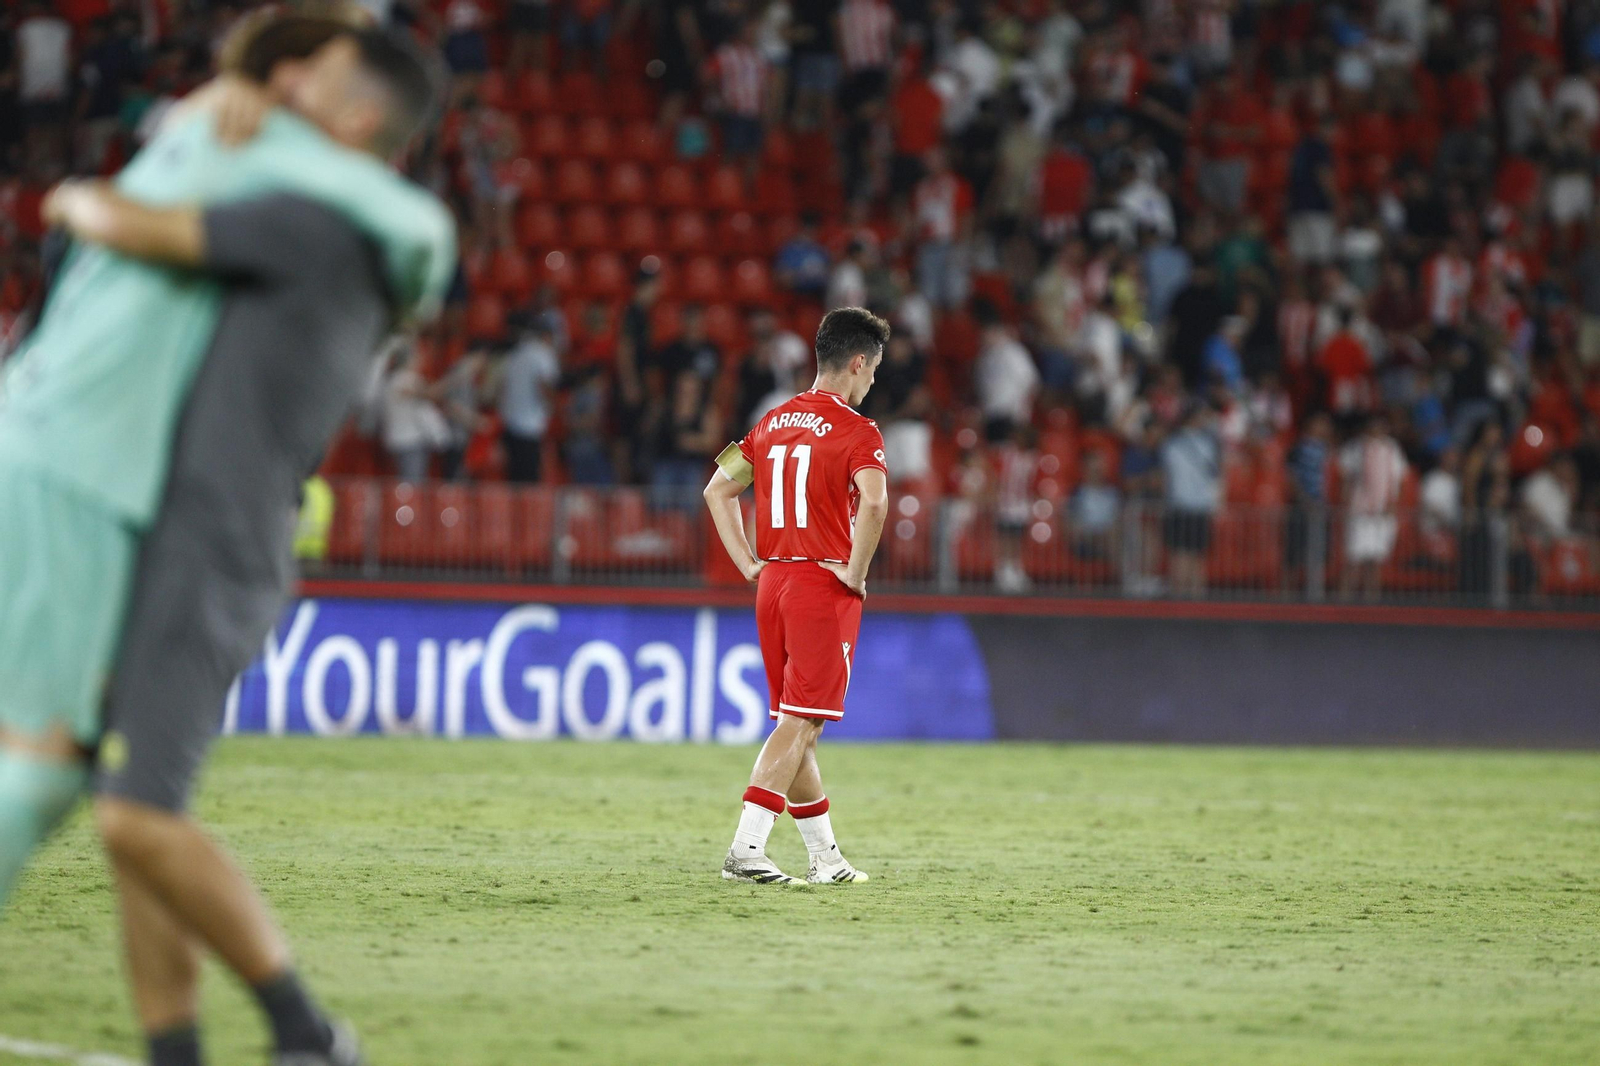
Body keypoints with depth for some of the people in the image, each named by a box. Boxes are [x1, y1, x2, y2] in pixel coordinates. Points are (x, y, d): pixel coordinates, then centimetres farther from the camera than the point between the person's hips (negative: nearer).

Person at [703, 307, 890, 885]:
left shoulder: (774, 422, 13)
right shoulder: (856, 431, -10)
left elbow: (718, 489, 18)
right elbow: (873, 502, -27)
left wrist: (749, 564, 14)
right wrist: (856, 572, -15)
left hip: (772, 583, 7)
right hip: (825, 588, -7)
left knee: (794, 723, 13)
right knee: (799, 724, -6)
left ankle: (824, 856, 21)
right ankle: (745, 849, -15)